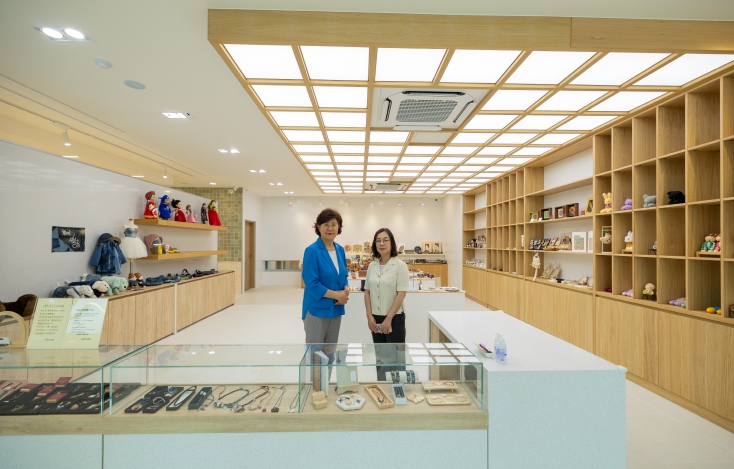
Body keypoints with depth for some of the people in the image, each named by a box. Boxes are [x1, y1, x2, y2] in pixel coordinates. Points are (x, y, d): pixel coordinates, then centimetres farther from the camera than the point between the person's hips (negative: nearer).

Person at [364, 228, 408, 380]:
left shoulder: (400, 265, -10)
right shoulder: (372, 266, 4)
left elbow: (401, 294, -14)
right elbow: (367, 292, 7)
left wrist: (388, 318, -16)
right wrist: (370, 316, -2)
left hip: (394, 318, -4)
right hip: (376, 319, 5)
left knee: (396, 357, 5)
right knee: (380, 357, 15)